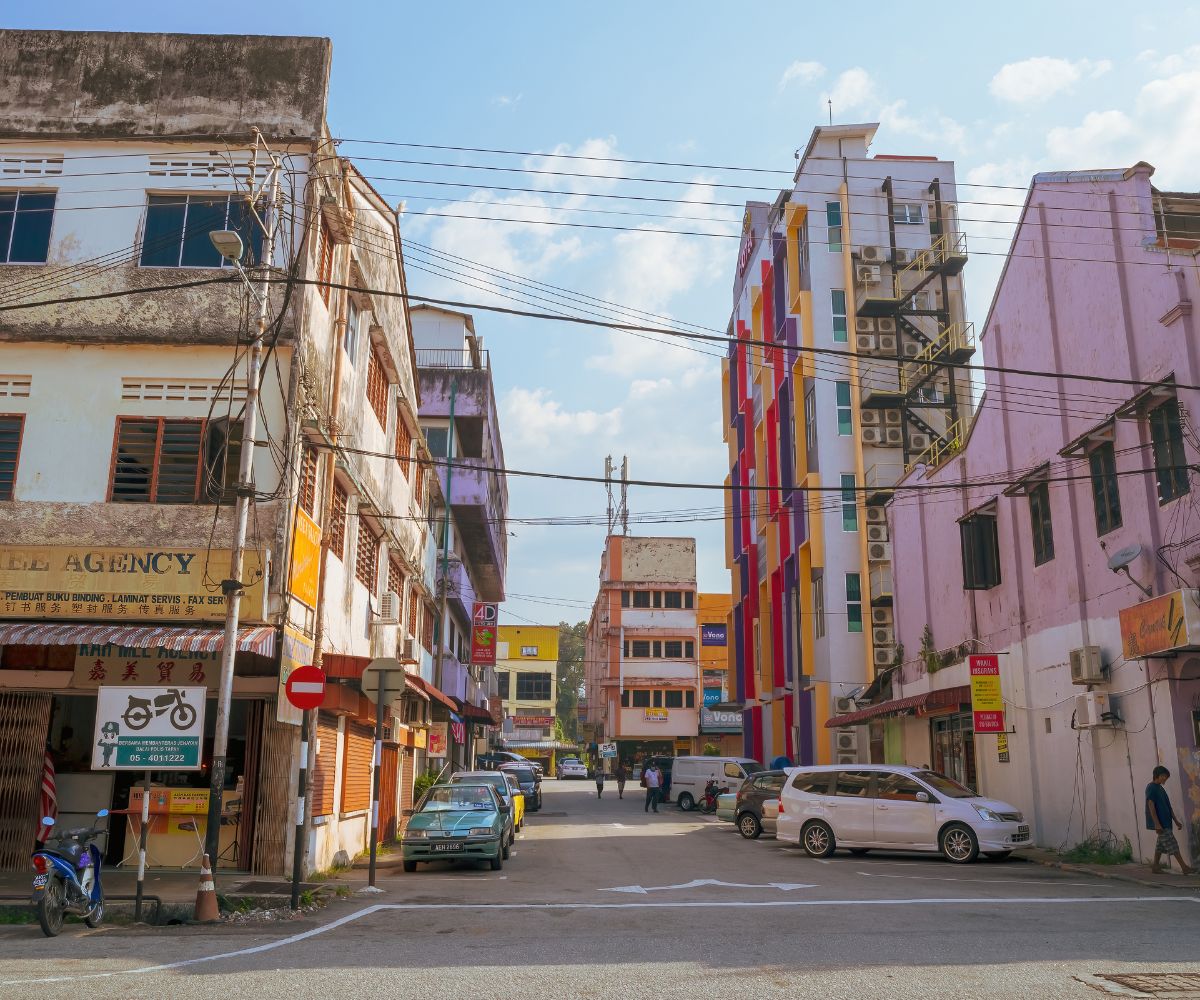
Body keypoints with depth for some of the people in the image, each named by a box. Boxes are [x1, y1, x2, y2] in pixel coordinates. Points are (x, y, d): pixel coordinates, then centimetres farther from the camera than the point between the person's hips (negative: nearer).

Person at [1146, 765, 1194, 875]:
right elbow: (1151, 806, -18)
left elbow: (1168, 807, 20)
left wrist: (1176, 821, 18)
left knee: (1161, 845, 11)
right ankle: (1184, 868, -8)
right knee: (1172, 845, -8)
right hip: (1160, 823, -9)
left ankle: (1155, 867, 16)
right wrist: (1157, 823, -22)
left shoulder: (1160, 788, 17)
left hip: (1165, 823, 9)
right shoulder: (1151, 788, -12)